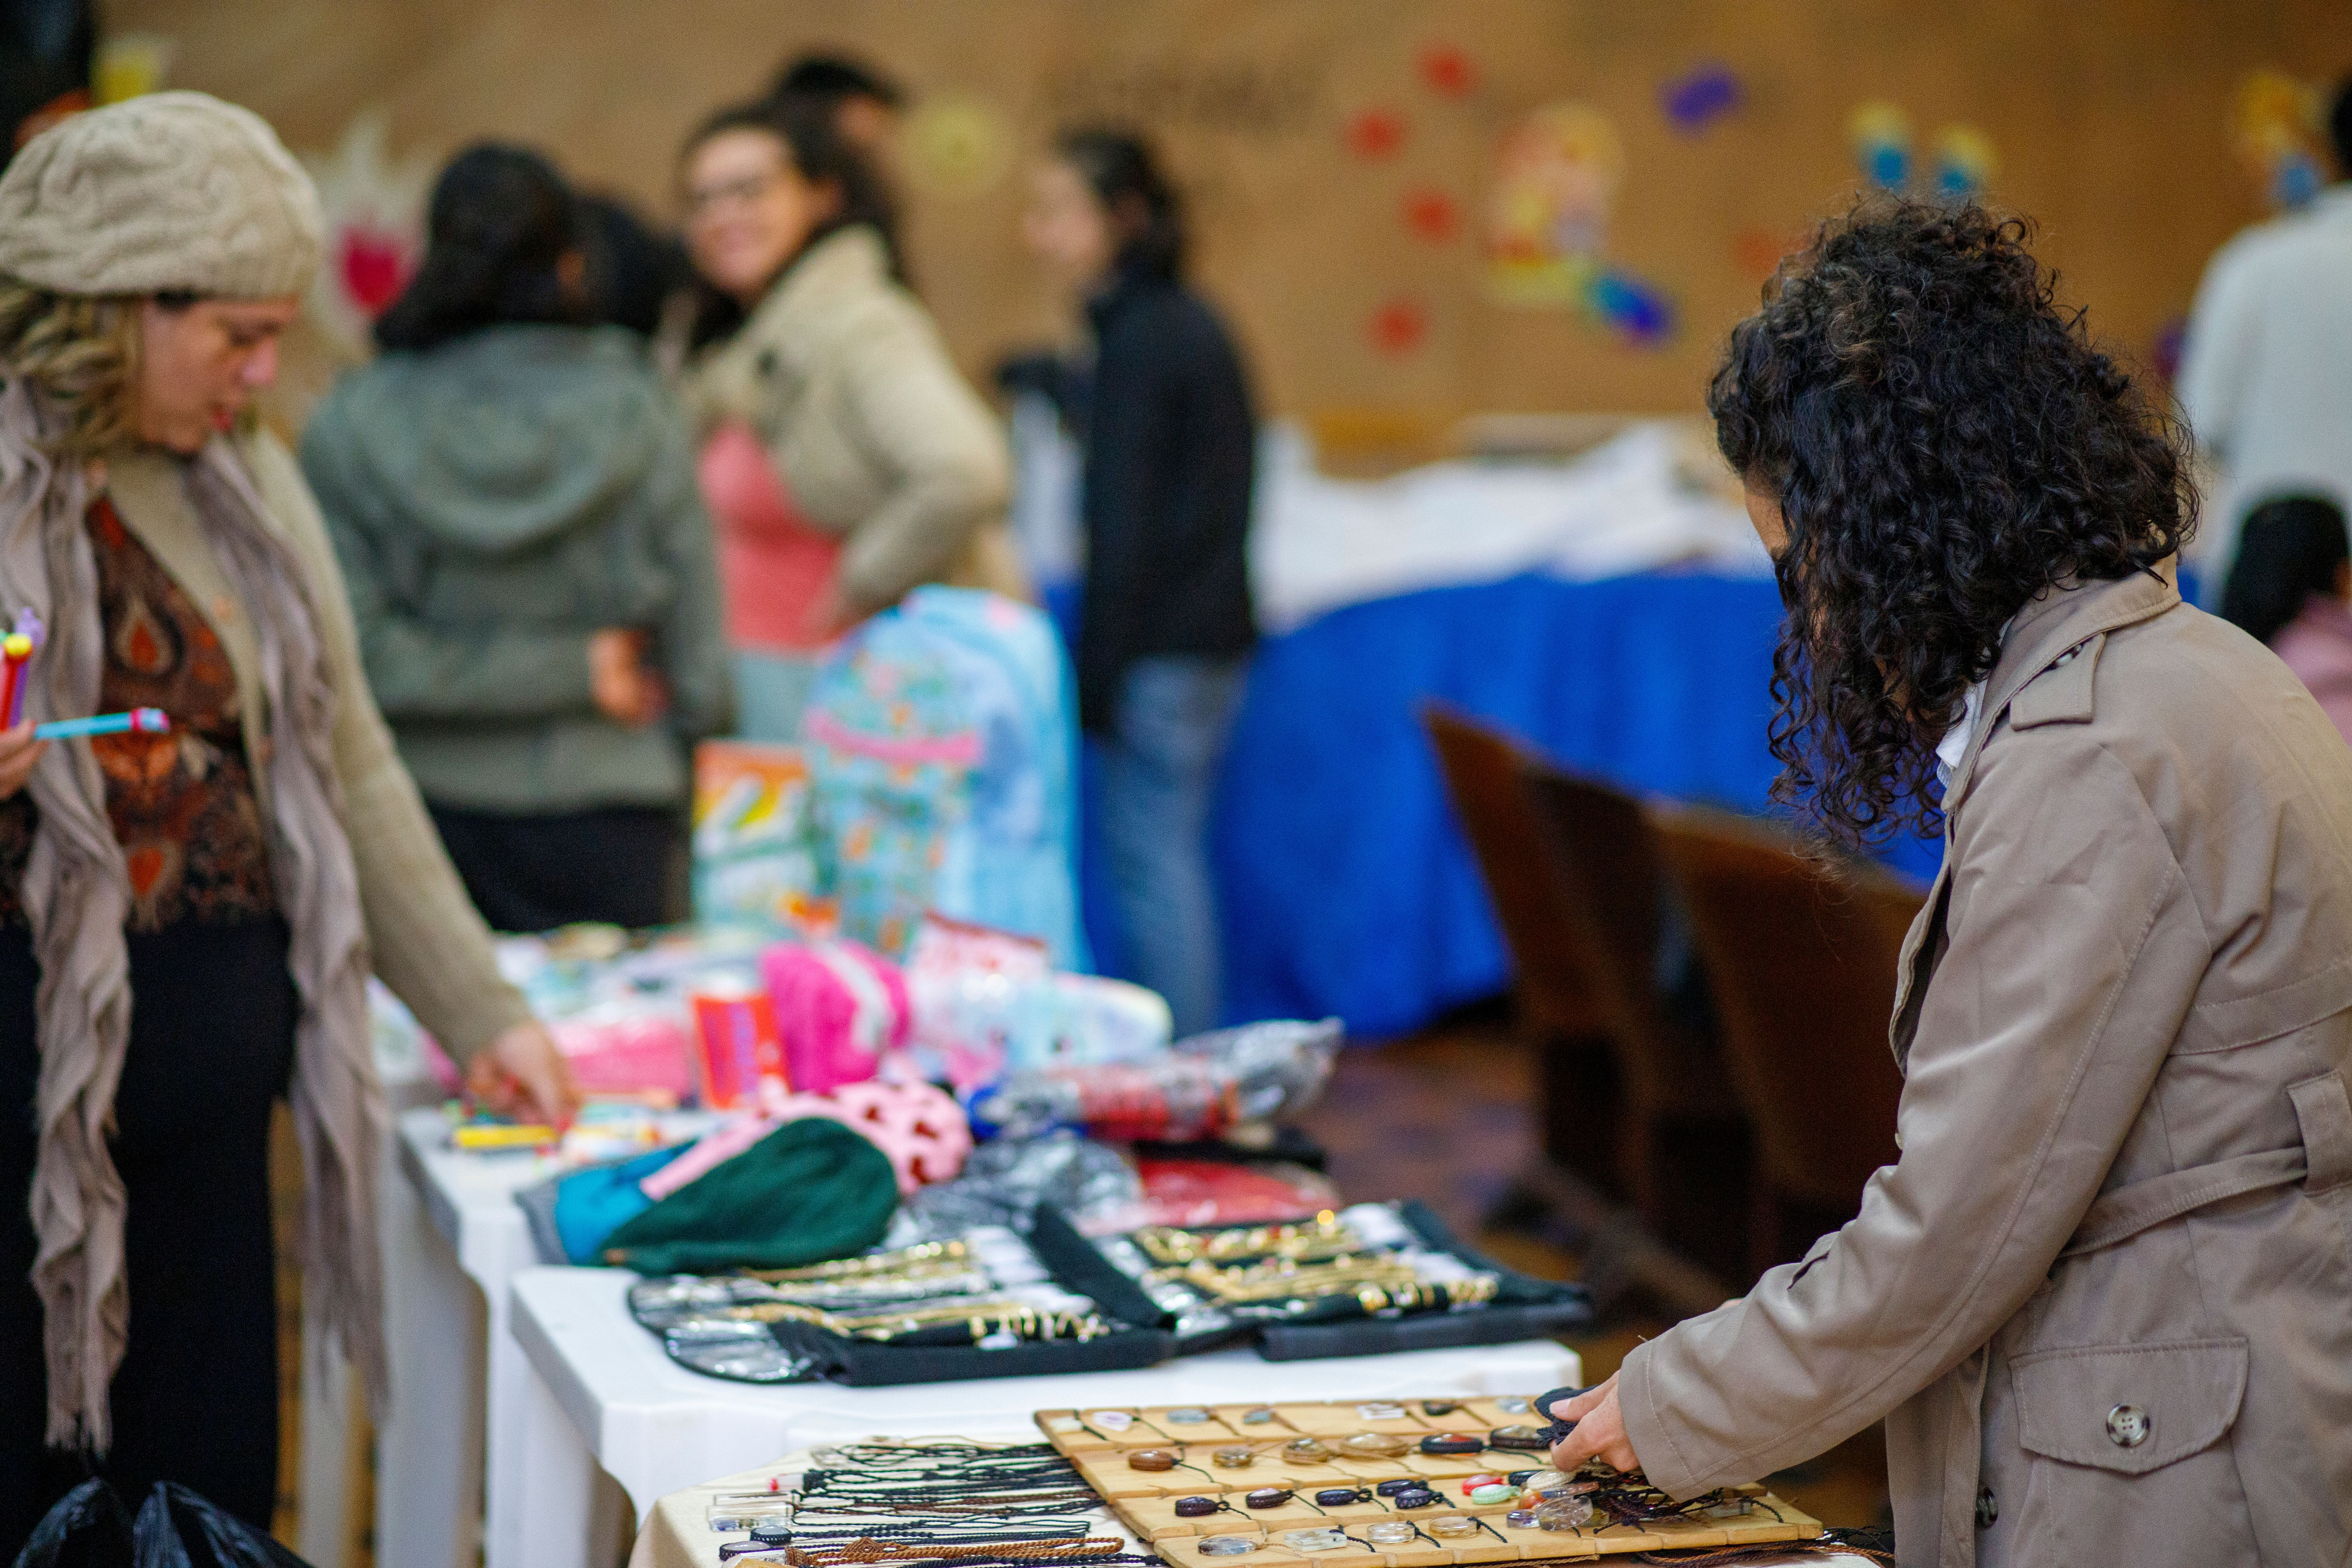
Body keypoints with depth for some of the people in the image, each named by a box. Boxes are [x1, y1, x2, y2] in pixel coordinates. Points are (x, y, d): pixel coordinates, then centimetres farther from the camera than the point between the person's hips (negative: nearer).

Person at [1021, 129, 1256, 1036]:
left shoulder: (1138, 341, -13)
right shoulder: (1195, 324, 14)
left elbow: (1124, 523, -16)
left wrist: (1095, 669, -14)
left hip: (1163, 643, -9)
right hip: (1217, 626, 9)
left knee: (1147, 856, -5)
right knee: (1174, 851, 14)